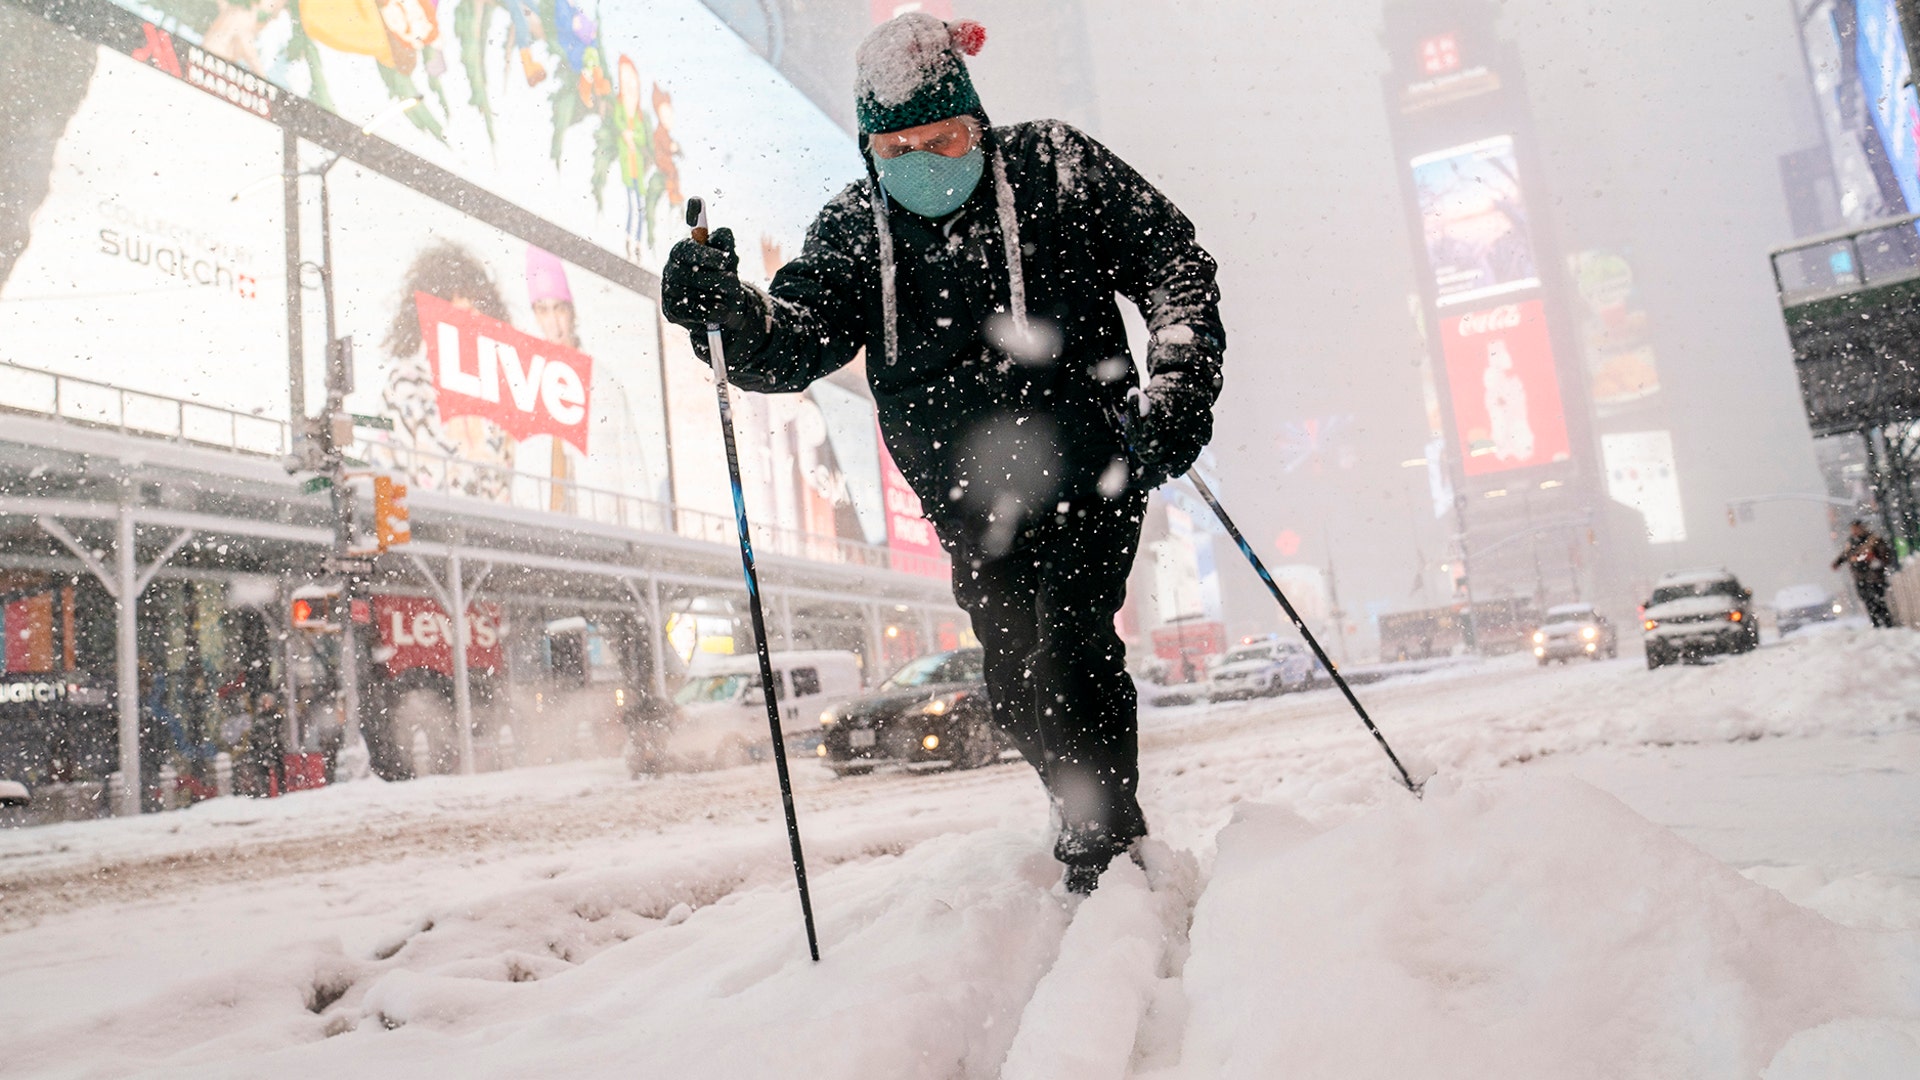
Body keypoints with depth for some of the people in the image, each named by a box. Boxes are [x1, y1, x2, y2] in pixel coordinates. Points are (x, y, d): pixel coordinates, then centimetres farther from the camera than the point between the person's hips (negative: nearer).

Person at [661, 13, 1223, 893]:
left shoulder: (1051, 166, -2)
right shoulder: (854, 227, 3)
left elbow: (1172, 258, 0)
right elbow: (796, 342, -9)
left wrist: (1180, 382, -15)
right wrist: (726, 308, -32)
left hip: (1086, 464, -3)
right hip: (971, 505, 4)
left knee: (1068, 648, -16)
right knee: (1017, 691, 7)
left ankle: (1106, 855, 0)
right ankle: (1092, 820, 31)